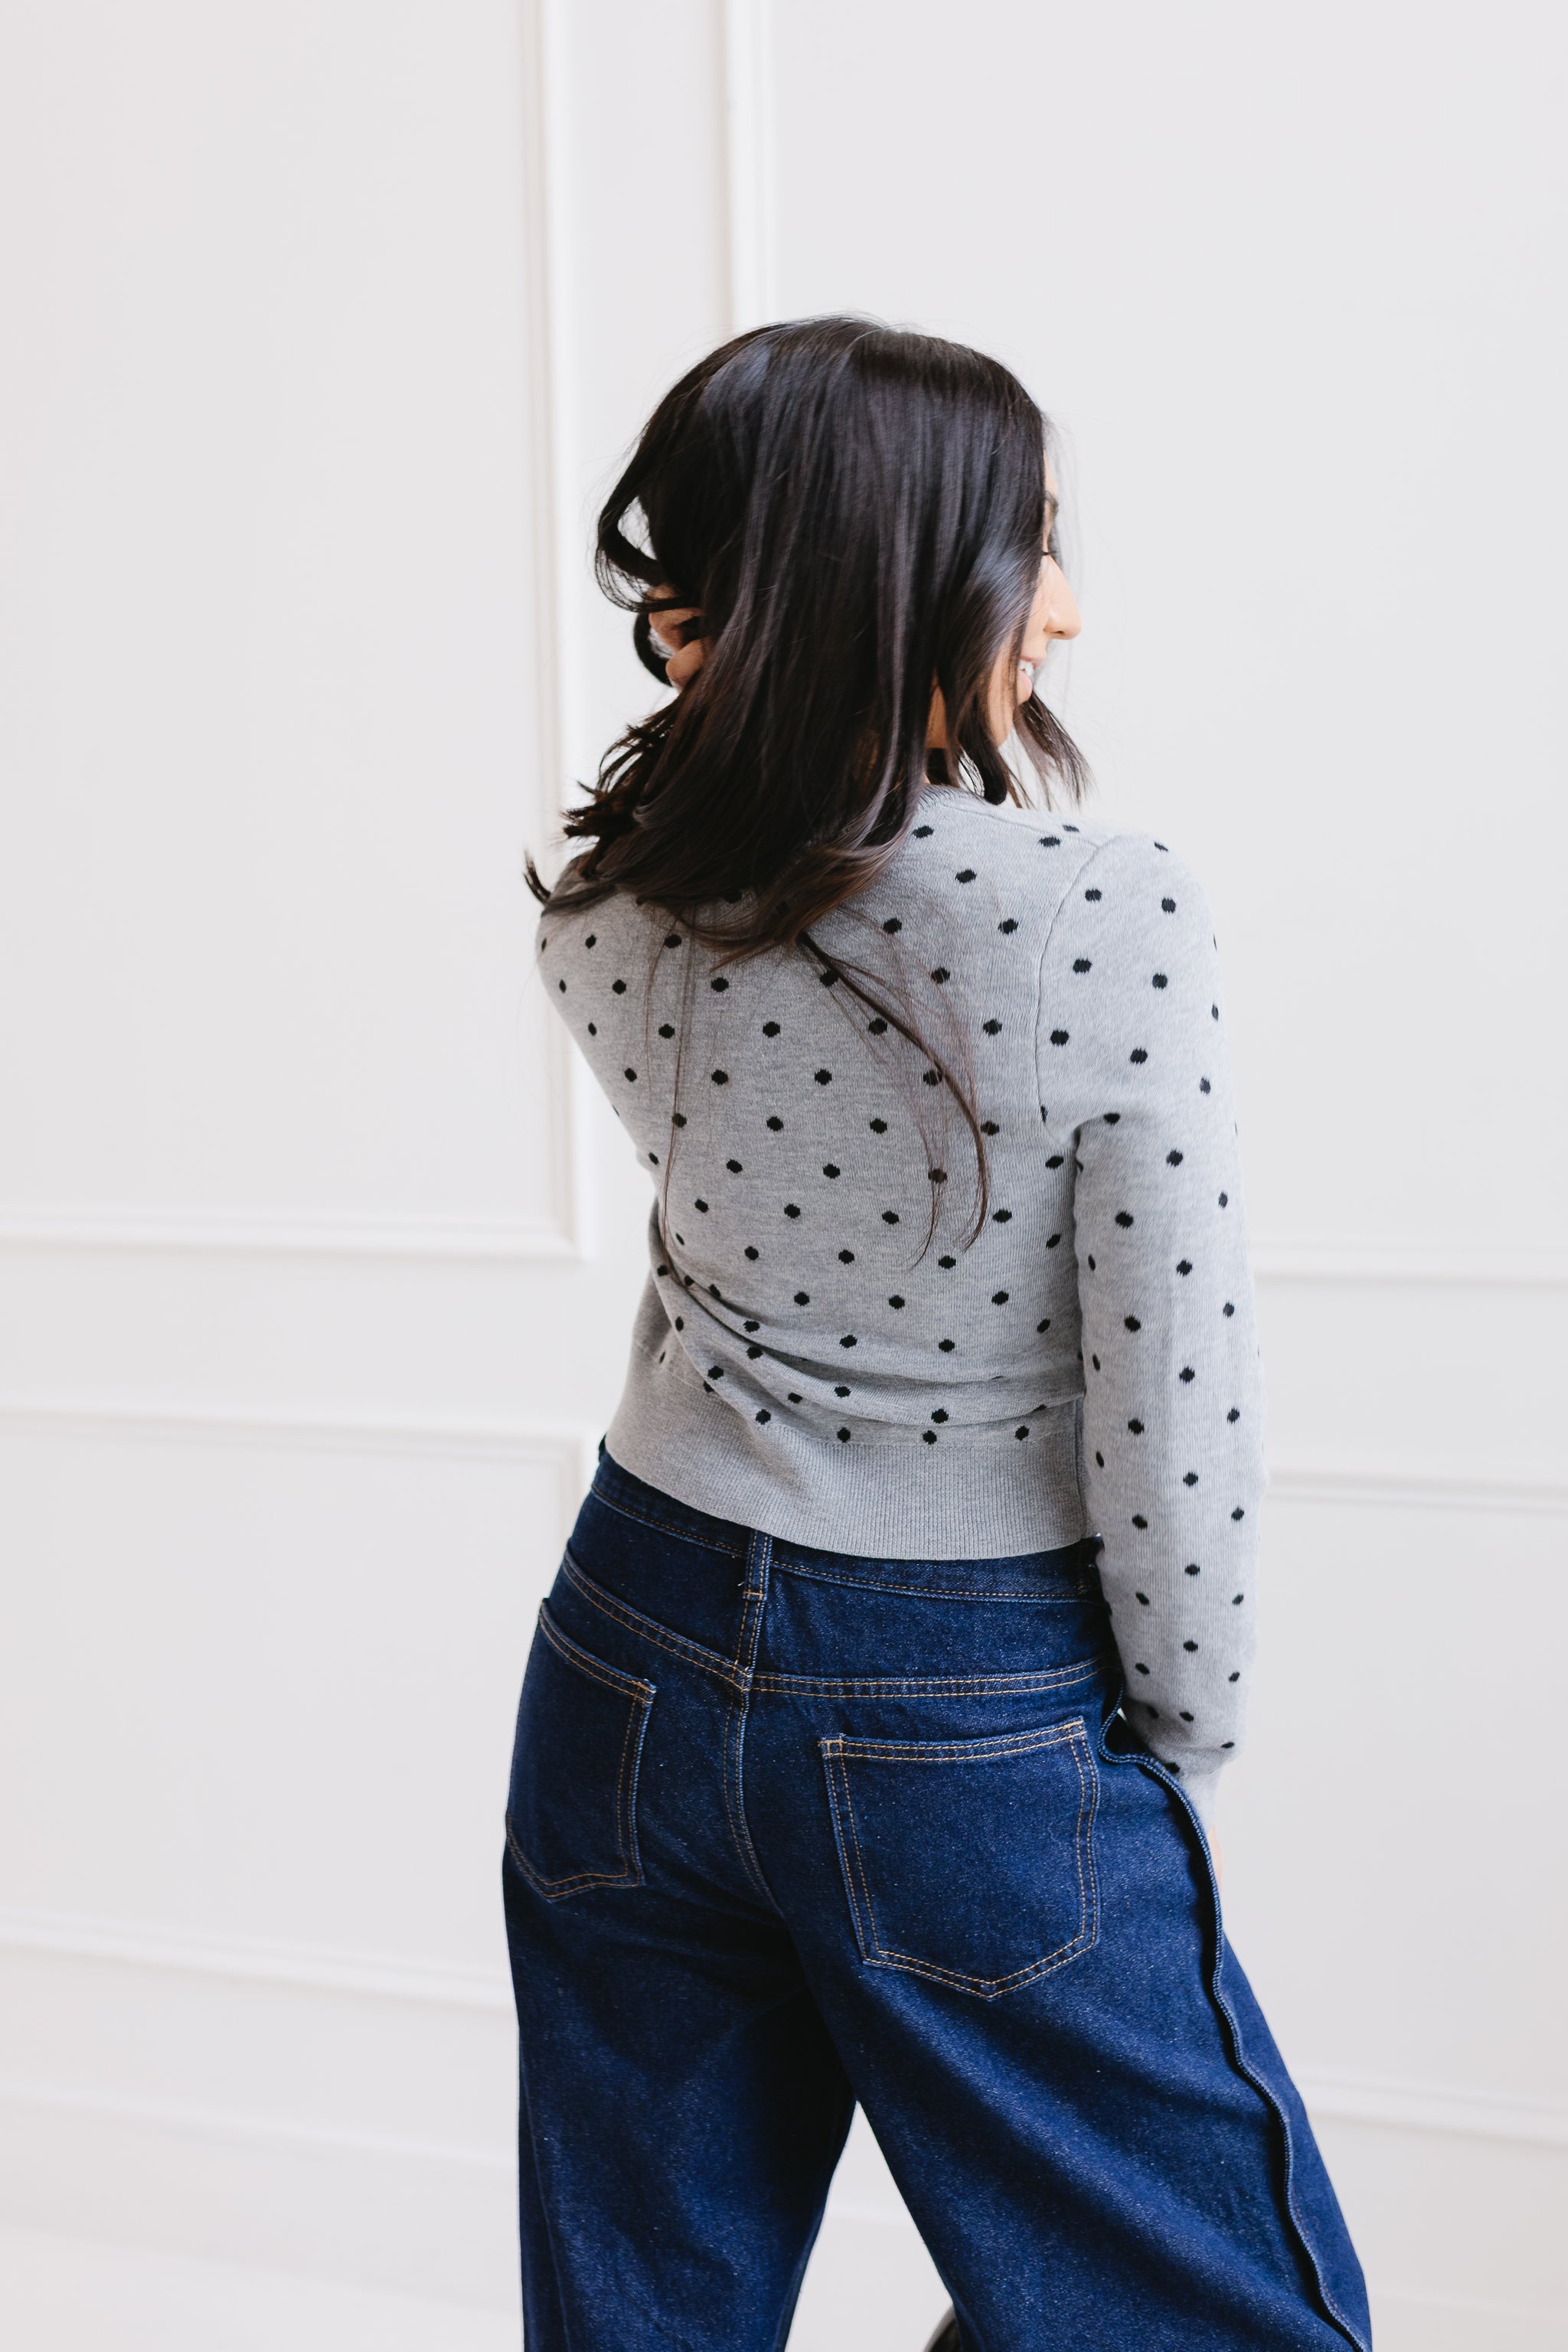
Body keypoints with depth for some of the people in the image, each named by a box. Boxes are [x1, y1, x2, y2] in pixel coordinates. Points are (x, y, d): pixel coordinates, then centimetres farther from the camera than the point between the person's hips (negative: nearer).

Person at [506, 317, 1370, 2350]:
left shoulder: (607, 910, -7)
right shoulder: (1110, 918, -23)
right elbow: (1173, 1411, -18)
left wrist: (768, 682, 4)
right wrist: (1184, 1744, -2)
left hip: (642, 1662, 6)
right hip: (970, 1726, -5)